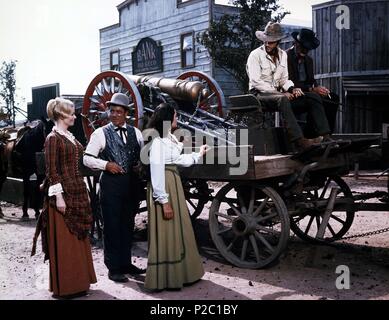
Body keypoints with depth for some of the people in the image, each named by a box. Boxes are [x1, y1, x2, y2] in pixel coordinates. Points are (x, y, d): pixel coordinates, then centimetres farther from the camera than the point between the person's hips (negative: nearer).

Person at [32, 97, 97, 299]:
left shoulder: (70, 137, 13)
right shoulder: (53, 138, -11)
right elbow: (52, 171, -15)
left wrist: (83, 193, 16)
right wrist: (58, 197, -19)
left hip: (77, 193, 9)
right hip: (64, 194, -9)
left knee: (78, 238, 13)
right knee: (64, 241, -1)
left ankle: (79, 282, 24)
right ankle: (65, 286, 9)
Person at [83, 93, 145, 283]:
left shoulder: (136, 133, 9)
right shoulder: (101, 134, -3)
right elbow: (87, 158, -5)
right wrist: (106, 164, -17)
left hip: (132, 183, 5)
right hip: (111, 183, -4)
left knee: (128, 225, 14)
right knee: (112, 227, 1)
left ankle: (126, 263, 28)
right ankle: (113, 268, 12)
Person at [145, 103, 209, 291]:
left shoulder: (169, 138, 11)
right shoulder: (158, 142, -19)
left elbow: (178, 159, 25)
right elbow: (157, 172, -22)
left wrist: (198, 155, 39)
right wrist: (164, 202, -22)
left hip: (174, 185, 10)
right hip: (164, 188, -10)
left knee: (177, 231, 18)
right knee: (166, 234, 0)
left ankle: (177, 273, 32)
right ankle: (165, 279, 12)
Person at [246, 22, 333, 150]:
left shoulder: (282, 55, 15)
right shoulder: (255, 55, -5)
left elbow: (284, 79, 18)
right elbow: (256, 82, -14)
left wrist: (292, 89, -7)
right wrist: (282, 93, -18)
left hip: (278, 94, 6)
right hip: (260, 95, -6)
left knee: (313, 97, -11)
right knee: (283, 99, -40)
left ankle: (325, 137, -21)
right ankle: (299, 140, -46)